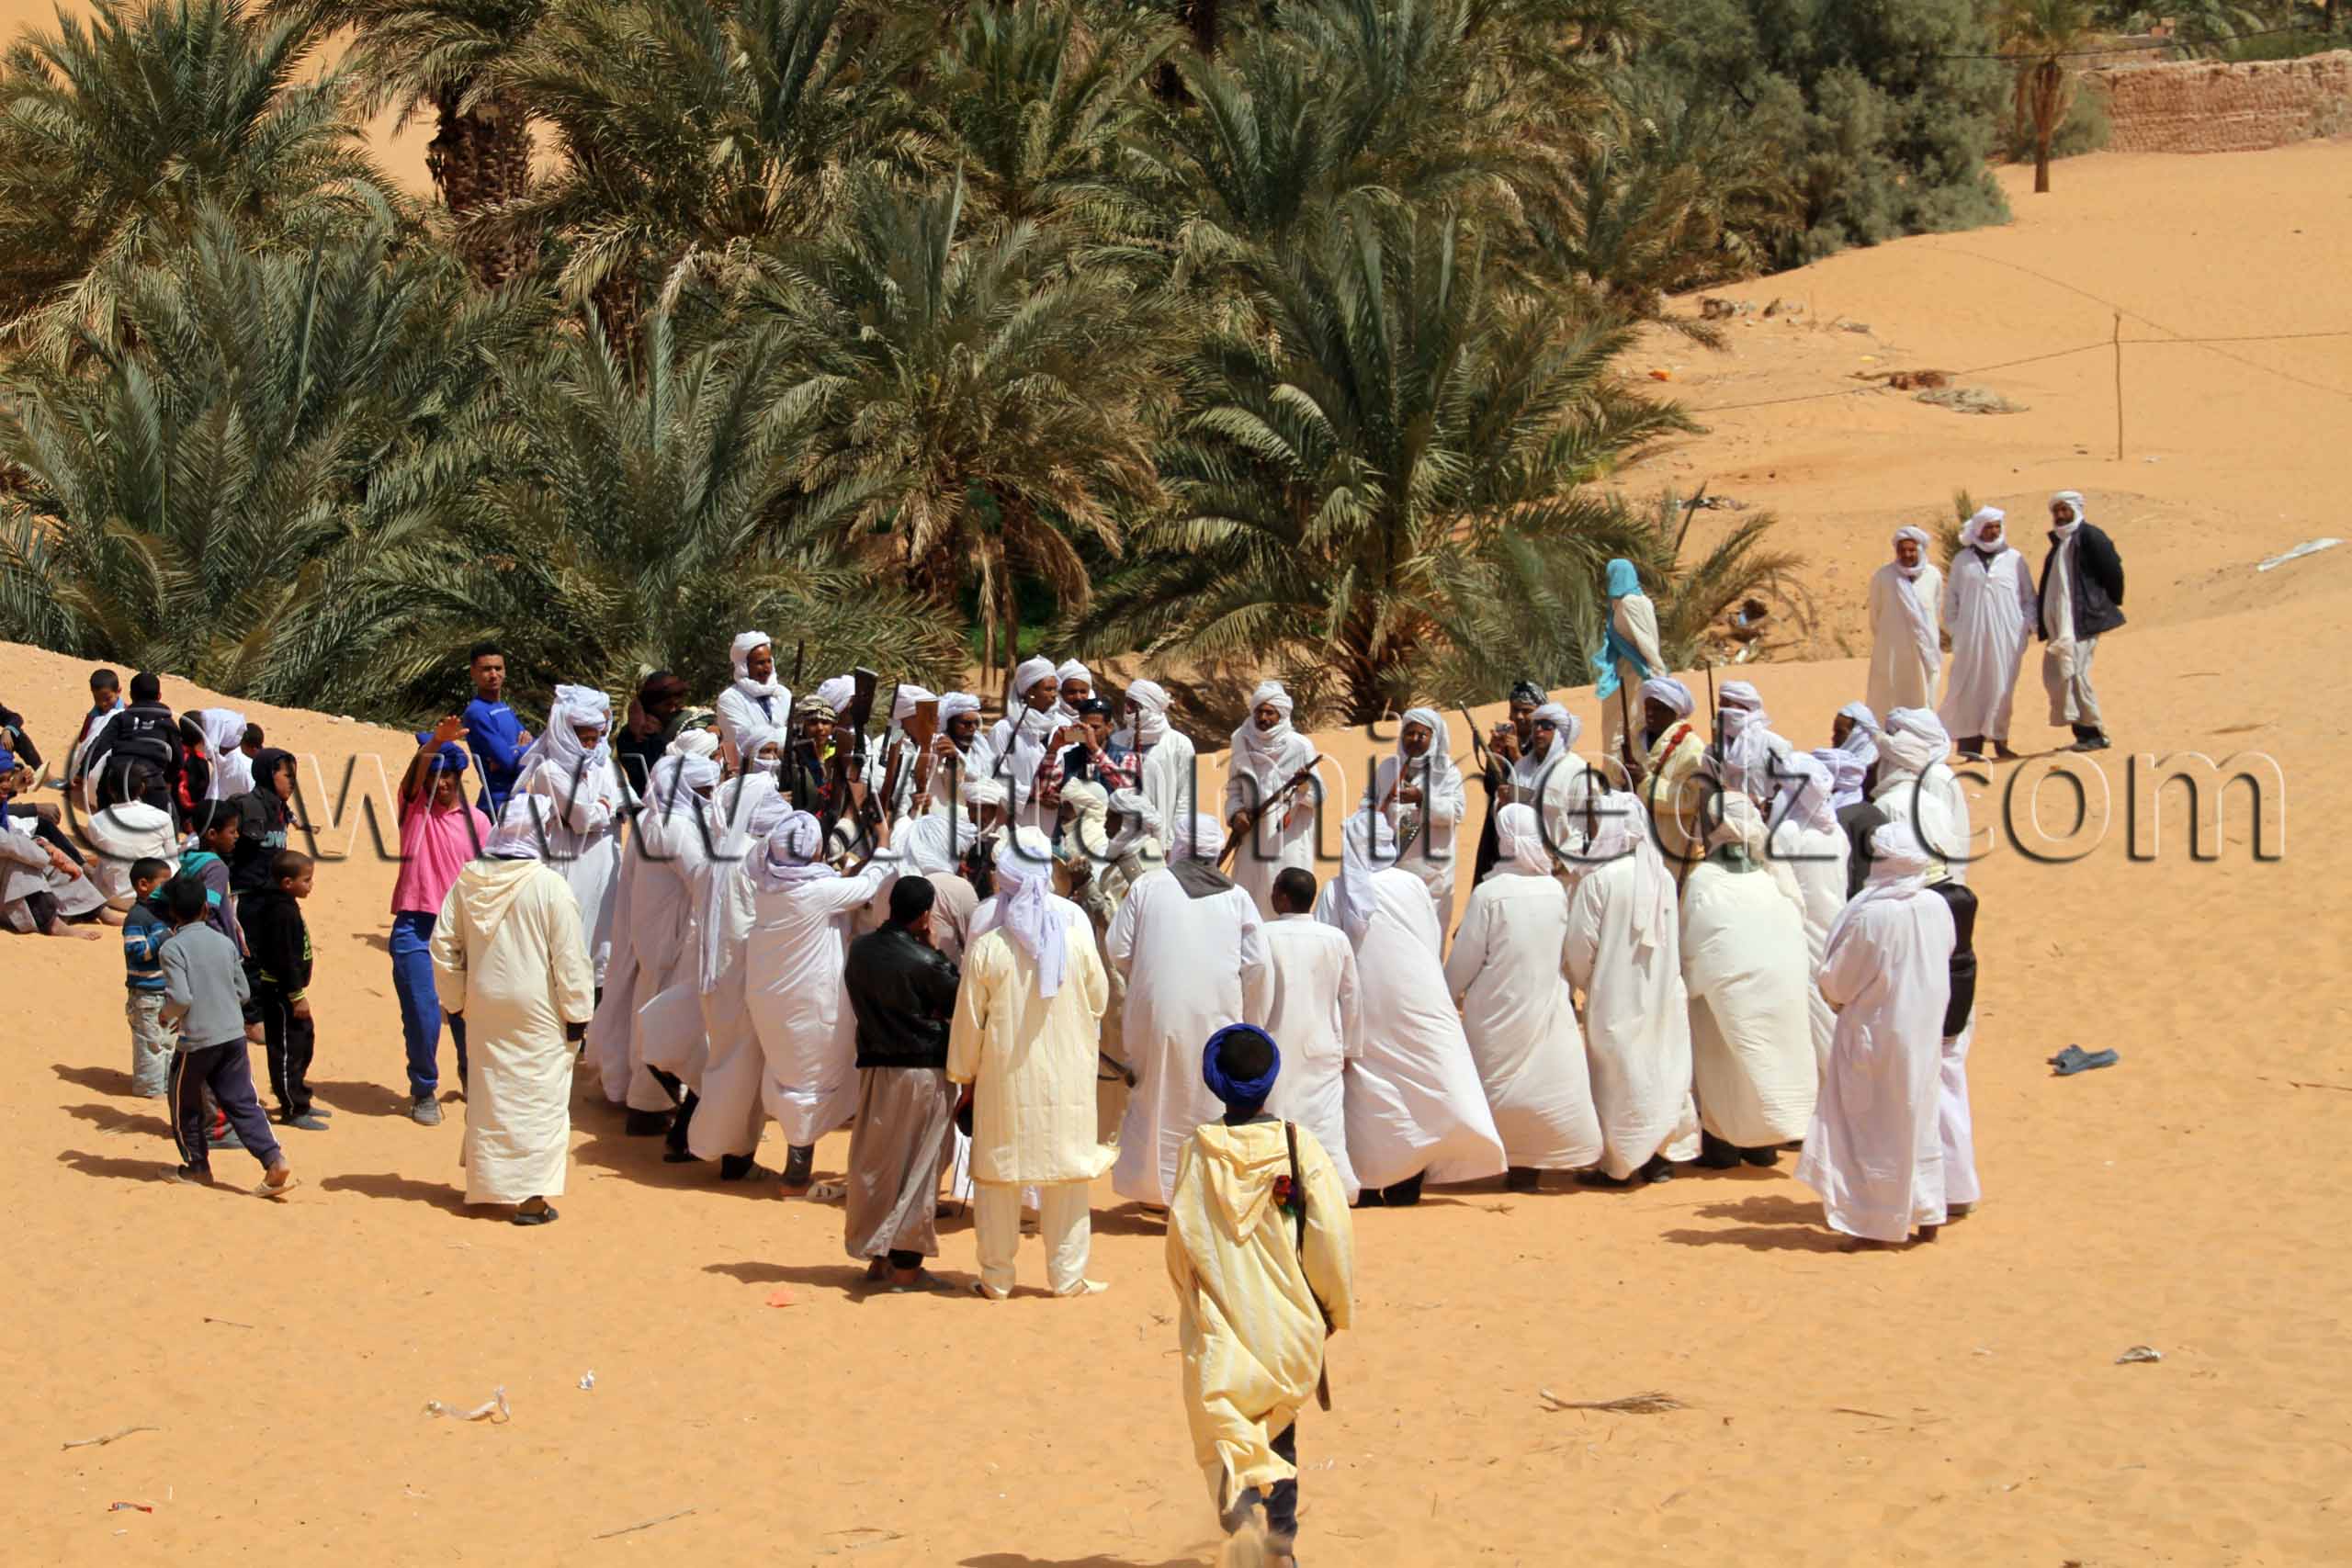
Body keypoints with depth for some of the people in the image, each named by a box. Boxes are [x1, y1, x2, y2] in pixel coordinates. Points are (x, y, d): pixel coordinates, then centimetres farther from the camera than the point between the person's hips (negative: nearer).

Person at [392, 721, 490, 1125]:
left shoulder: (476, 820, 6)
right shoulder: (414, 806, 2)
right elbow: (413, 775, -20)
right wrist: (434, 742, -39)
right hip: (415, 926, -2)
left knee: (467, 1010, 8)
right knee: (422, 1015, -4)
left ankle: (471, 1076, 34)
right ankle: (423, 1091, 15)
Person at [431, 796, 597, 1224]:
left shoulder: (468, 882, -1)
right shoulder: (549, 886, -15)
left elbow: (444, 946, 6)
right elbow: (569, 956, -12)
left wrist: (454, 1000, 18)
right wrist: (576, 1013, -3)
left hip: (485, 1008, 5)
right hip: (538, 1011, -5)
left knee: (489, 1093, 16)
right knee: (539, 1096, 1)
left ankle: (486, 1183, 25)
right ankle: (530, 1196, -3)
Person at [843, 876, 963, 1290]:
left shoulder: (860, 950, 0)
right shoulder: (924, 961, -18)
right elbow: (957, 1003, -6)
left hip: (874, 1068, 6)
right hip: (924, 1070, -6)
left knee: (875, 1163, 13)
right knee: (917, 1166, 2)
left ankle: (876, 1256, 20)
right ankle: (906, 1264, 4)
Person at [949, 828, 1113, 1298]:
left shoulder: (986, 949, -11)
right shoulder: (1077, 939, -7)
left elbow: (968, 1022, -4)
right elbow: (1099, 1000, 8)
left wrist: (965, 1074, 9)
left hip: (1005, 1081, -1)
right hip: (1067, 1078, 1)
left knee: (998, 1174, 8)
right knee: (1066, 1175, 9)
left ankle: (997, 1276, 12)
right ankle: (1067, 1275, 13)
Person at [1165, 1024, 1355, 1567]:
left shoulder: (1198, 1152, -8)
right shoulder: (1300, 1146, -8)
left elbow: (1181, 1239, -4)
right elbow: (1331, 1232, -8)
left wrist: (1193, 1298, 14)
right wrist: (1335, 1307, 6)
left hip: (1221, 1323, -2)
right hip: (1289, 1318, 2)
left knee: (1226, 1426, 1)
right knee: (1280, 1430, 19)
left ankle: (1241, 1486, -29)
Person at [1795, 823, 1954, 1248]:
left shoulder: (1870, 915, -23)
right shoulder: (1938, 908, -6)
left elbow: (1837, 981, -14)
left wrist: (1830, 990, 7)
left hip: (1876, 1029, -6)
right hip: (1925, 1032, 6)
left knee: (1873, 1126, 5)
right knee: (1918, 1118, 20)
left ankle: (1878, 1226, 10)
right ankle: (1925, 1212, 26)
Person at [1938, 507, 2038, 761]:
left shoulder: (2014, 558, 9)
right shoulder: (1963, 560, 10)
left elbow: (2029, 596, 12)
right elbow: (1951, 598, 13)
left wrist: (2028, 625, 1)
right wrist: (1953, 629, 5)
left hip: (2006, 635, 0)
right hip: (1971, 636, 0)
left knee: (2002, 688, -1)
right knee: (1972, 688, -5)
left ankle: (1999, 739, 5)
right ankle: (1971, 744, -6)